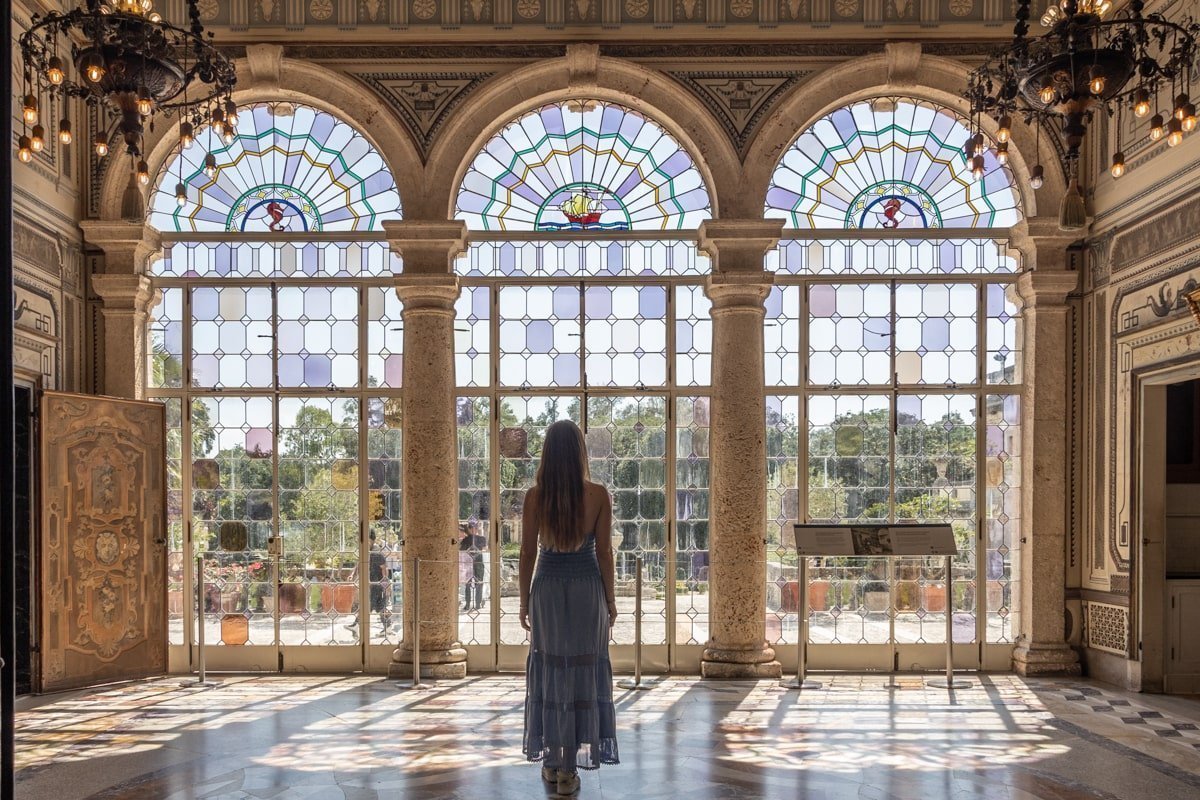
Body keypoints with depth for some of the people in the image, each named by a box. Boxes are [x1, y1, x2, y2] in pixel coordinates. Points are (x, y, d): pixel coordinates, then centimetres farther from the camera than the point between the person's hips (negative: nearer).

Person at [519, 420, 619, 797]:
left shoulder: (535, 496, -5)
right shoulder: (598, 494, -6)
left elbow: (527, 553, -2)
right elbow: (604, 552, -4)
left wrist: (524, 601, 8)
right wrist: (610, 599, 6)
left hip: (547, 588, 1)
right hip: (587, 588, -1)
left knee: (549, 671, 11)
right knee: (583, 672, 5)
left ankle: (551, 761, 18)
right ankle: (569, 769, 7)